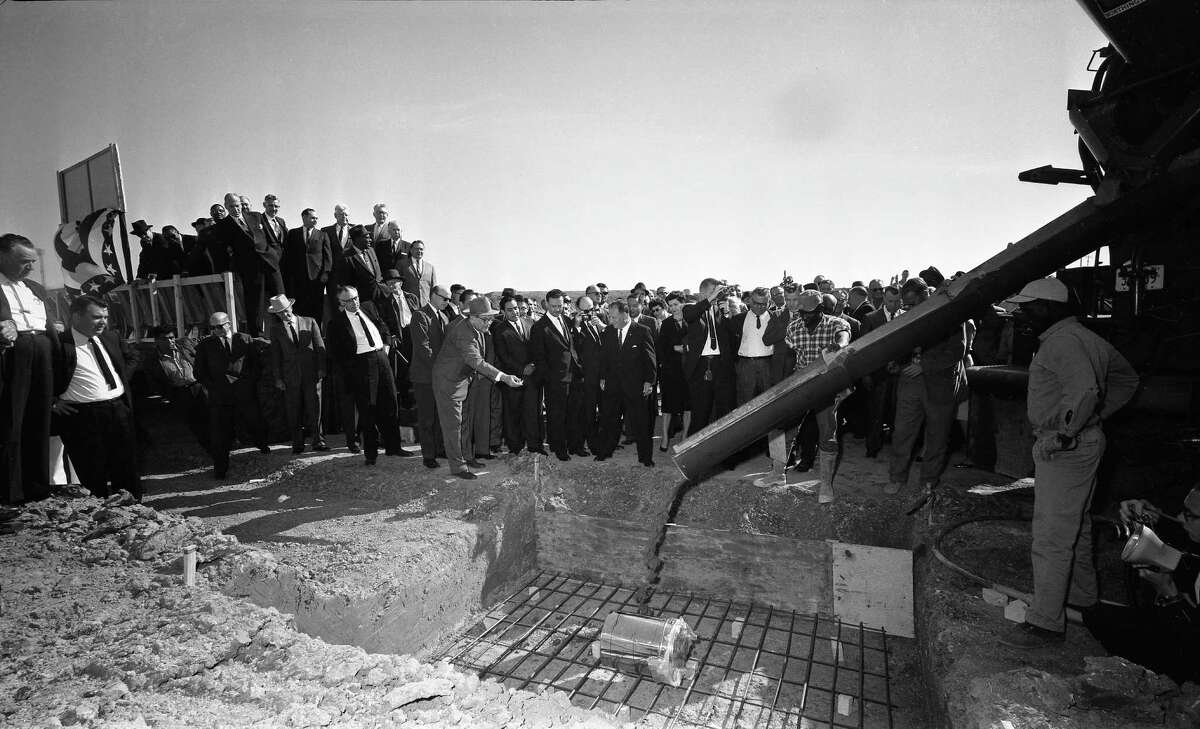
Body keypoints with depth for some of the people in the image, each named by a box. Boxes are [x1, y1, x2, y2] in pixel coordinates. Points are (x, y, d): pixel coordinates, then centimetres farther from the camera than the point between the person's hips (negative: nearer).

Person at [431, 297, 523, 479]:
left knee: (466, 421, 17)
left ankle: (467, 457, 30)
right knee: (453, 423, -2)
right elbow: (476, 361, -40)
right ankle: (457, 466, 6)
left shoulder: (477, 329, -3)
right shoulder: (462, 331, -31)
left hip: (465, 378, 9)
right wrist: (504, 377, -45)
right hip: (449, 381, -9)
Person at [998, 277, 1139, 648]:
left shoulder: (1062, 341, -19)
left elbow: (1084, 390, -34)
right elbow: (1127, 379, 24)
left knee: (1051, 537, -5)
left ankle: (1046, 621, 3)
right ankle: (1081, 594, 41)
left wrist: (1061, 434, -27)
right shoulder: (1084, 336, 15)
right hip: (1086, 441, 11)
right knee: (1075, 526, 24)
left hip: (1065, 449, -11)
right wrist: (1097, 416, 18)